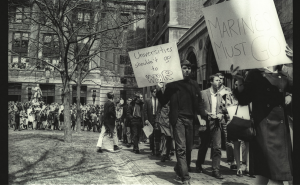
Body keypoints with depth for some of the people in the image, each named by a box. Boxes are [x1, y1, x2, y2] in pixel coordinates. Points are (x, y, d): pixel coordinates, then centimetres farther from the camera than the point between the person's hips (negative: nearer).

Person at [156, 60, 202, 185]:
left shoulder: (194, 84, 12)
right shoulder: (172, 84, 1)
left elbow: (198, 102, 16)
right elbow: (163, 102, 1)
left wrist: (198, 115, 1)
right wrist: (159, 90, -15)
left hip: (190, 119, 5)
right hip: (178, 118, -4)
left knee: (188, 148, 10)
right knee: (181, 148, -9)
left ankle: (179, 170, 30)